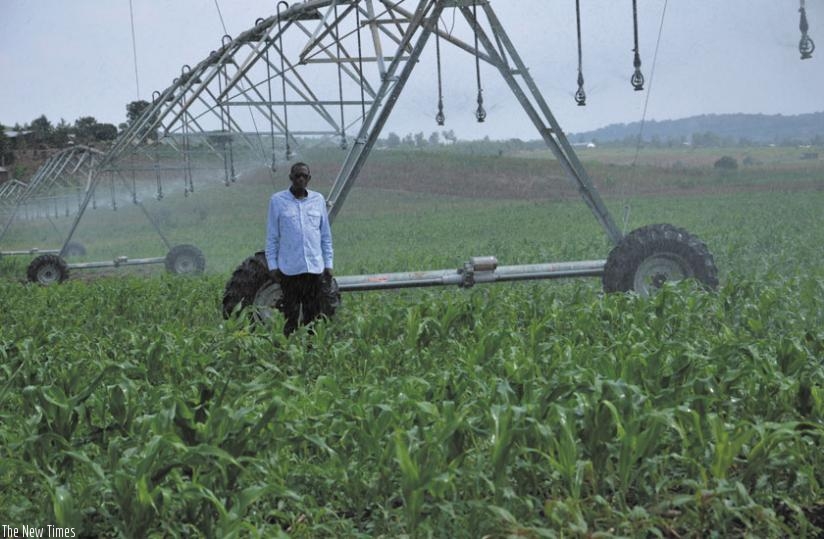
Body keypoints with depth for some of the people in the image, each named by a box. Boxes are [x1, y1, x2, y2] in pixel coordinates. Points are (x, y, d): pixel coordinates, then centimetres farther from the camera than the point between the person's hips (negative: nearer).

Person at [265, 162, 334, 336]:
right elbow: (272, 236, 4)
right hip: (289, 268, -2)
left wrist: (328, 263, 10)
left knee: (312, 314, 7)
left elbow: (326, 235, 13)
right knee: (291, 315, 1)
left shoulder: (318, 200, 8)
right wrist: (272, 264, 0)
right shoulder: (277, 200, 1)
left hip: (315, 267, 3)